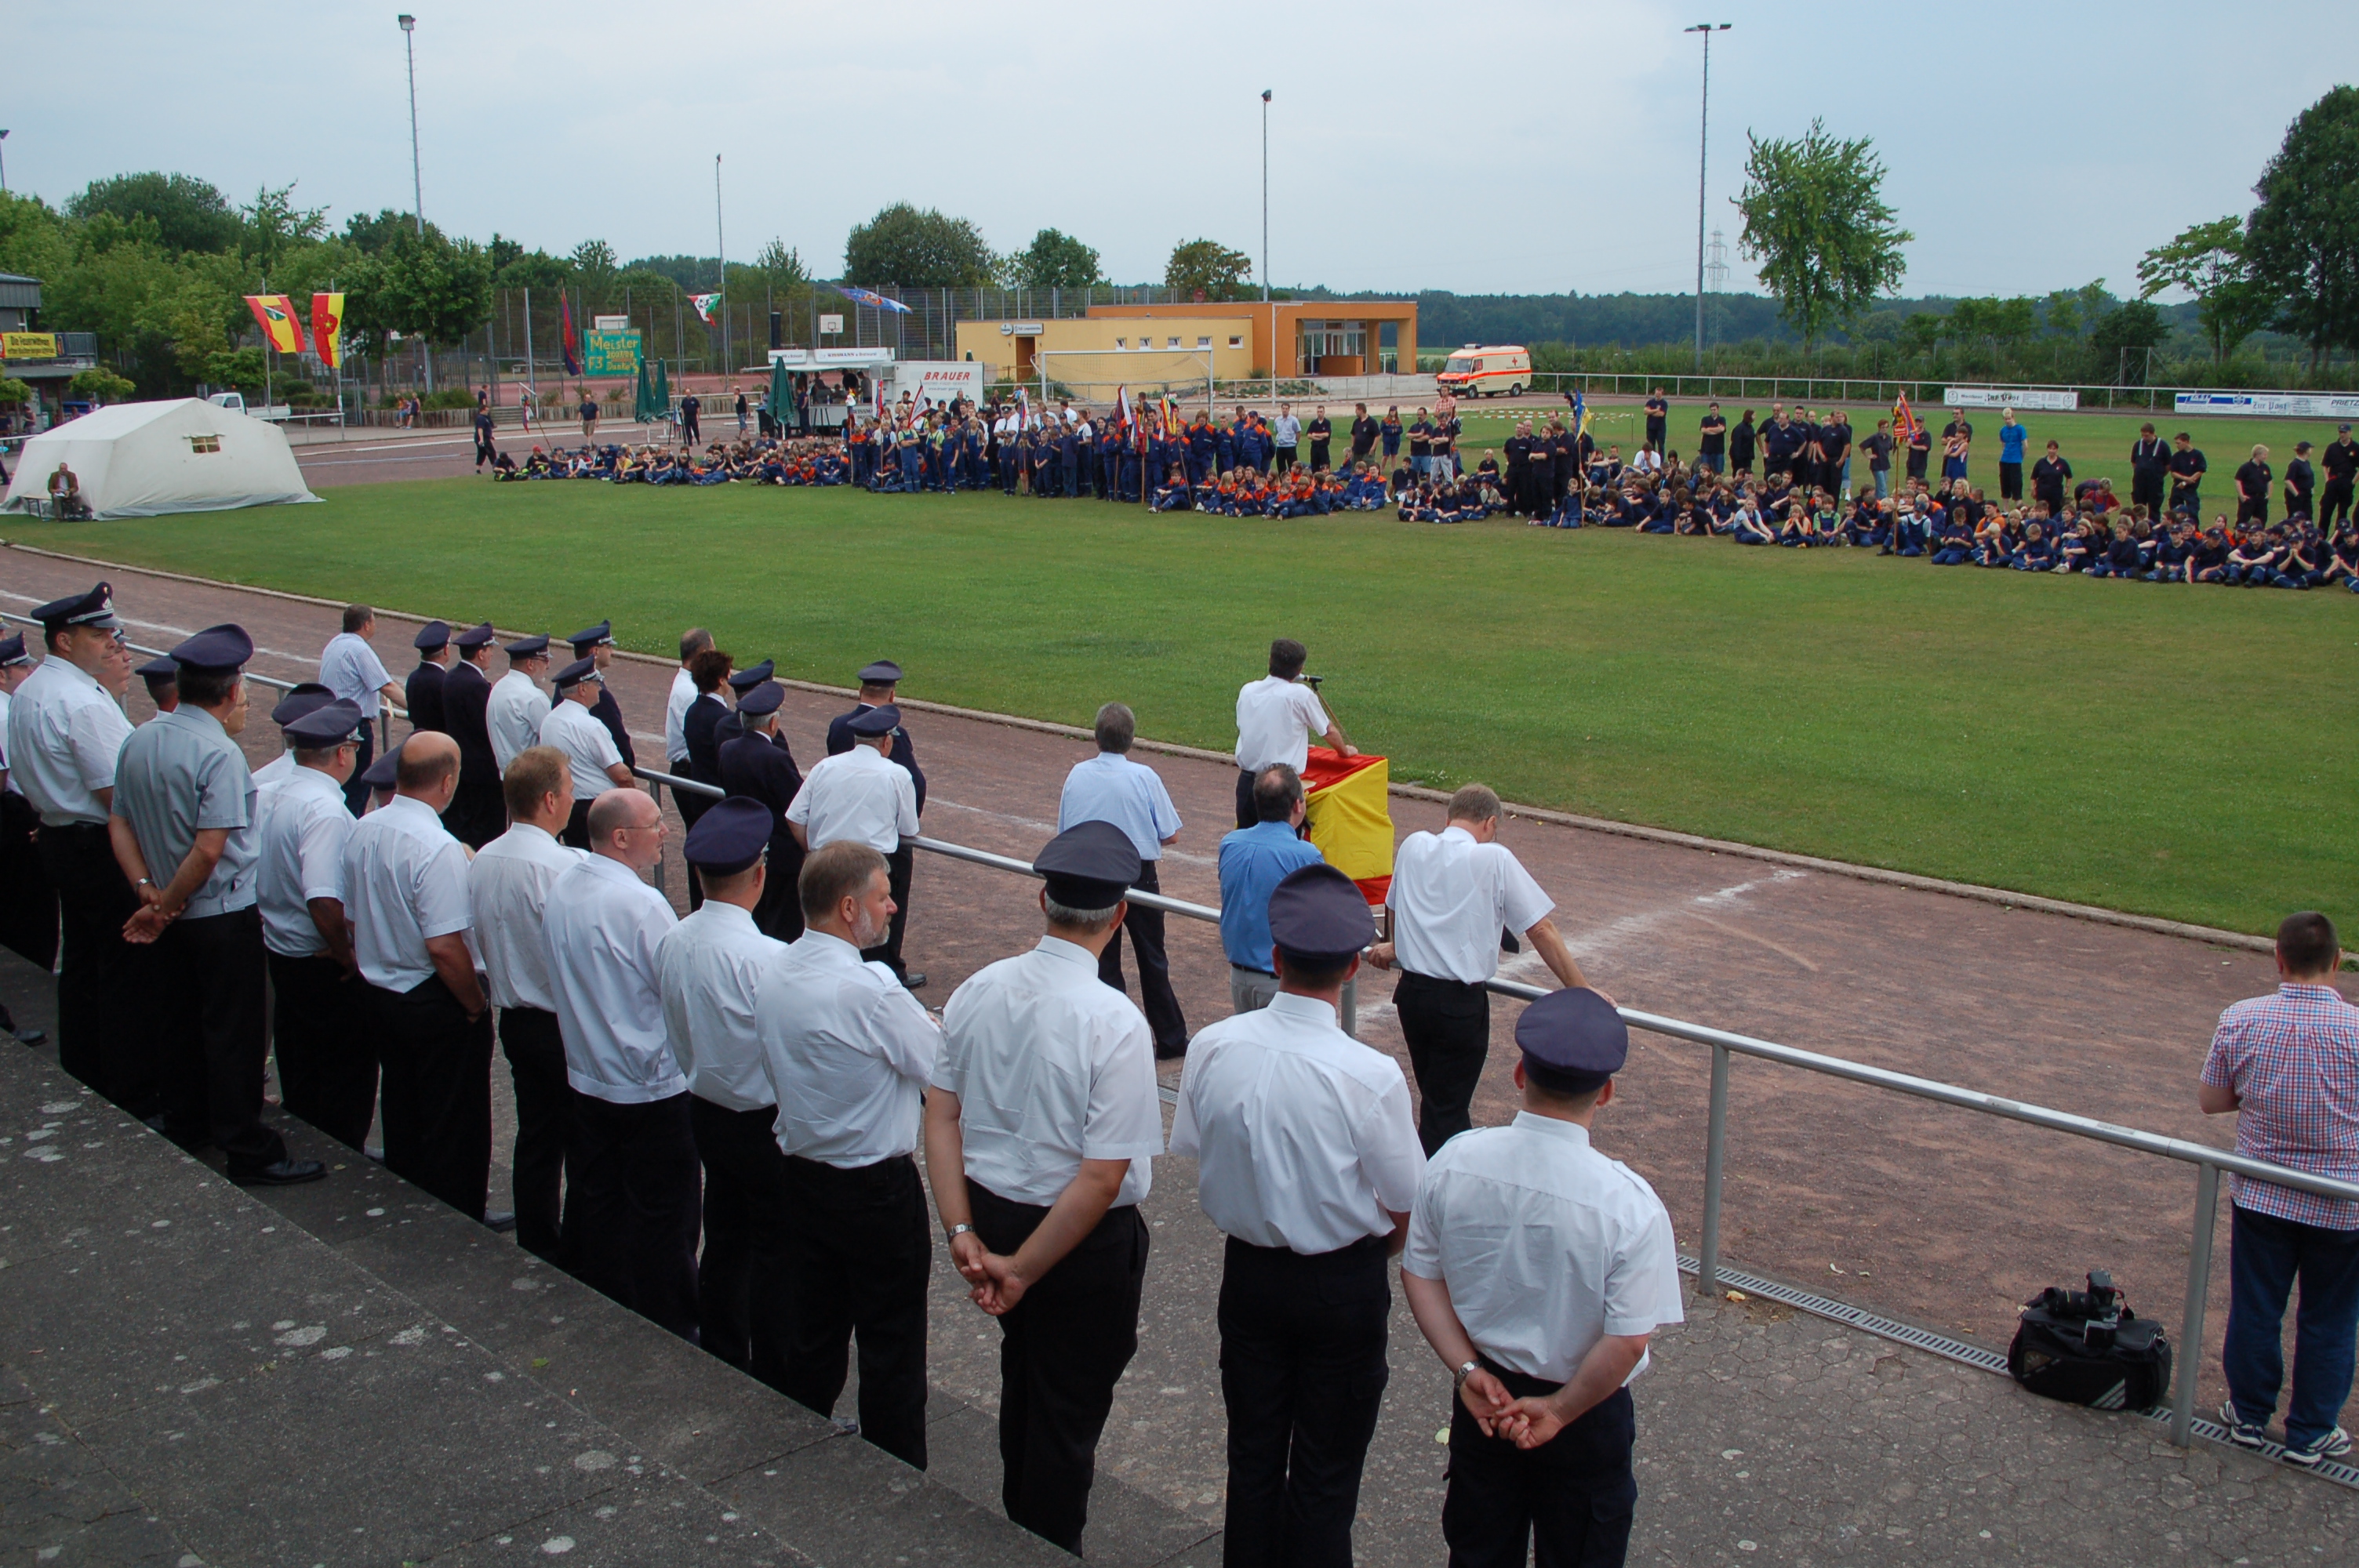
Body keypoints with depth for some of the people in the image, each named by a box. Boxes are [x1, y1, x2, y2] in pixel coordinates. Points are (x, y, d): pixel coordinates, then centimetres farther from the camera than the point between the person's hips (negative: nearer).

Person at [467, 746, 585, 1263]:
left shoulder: (482, 860, 0)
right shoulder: (562, 866, -25)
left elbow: (478, 939, 10)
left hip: (516, 1020, 8)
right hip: (567, 1026, -8)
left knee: (536, 1137, 19)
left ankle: (537, 1249, 30)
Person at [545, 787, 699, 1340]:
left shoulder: (561, 890, 0)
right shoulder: (642, 904, -25)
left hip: (586, 1079, 8)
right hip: (651, 1088, -8)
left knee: (593, 1202, 19)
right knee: (661, 1217, 6)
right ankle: (667, 1334, 17)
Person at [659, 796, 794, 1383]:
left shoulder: (673, 943, -6)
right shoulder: (767, 958, -28)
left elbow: (676, 1031, 7)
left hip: (705, 1111, 7)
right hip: (767, 1124, -7)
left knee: (724, 1241, 22)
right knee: (775, 1254, 8)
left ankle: (720, 1361, 36)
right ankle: (775, 1381, 20)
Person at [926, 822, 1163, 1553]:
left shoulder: (979, 991, -8)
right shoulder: (1115, 1024, -26)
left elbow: (941, 1115, -5)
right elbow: (1102, 1176, -26)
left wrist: (964, 1233, -5)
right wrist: (1023, 1270, -18)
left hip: (993, 1213, 7)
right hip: (1083, 1243, -6)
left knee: (1024, 1374, 29)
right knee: (1071, 1404, 15)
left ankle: (1019, 1521, 52)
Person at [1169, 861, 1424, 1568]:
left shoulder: (1210, 1049, -16)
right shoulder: (1371, 1076, -25)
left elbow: (1196, 1160, -1)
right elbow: (1404, 1213, -13)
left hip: (1248, 1272, 3)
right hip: (1345, 1287, -3)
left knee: (1251, 1457, 21)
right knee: (1326, 1480, 14)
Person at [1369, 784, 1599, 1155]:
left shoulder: (1413, 847, 3)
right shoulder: (1495, 859, -11)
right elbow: (1540, 931, -9)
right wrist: (1582, 990, -2)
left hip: (1411, 993, 6)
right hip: (1460, 1002, -5)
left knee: (1438, 1099, 21)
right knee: (1445, 1110, 4)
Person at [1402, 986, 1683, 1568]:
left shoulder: (1454, 1162, -18)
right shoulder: (1628, 1204, -28)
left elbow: (1420, 1275, -8)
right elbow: (1626, 1344, -24)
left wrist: (1468, 1369, -4)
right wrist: (1560, 1410, -12)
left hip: (1482, 1399, 3)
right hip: (1585, 1413, -3)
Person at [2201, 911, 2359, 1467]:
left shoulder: (2241, 1020, -12)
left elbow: (2209, 1100, -2)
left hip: (2261, 1195, 1)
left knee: (2255, 1311, 16)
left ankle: (2249, 1415, 31)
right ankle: (2311, 1433, 27)